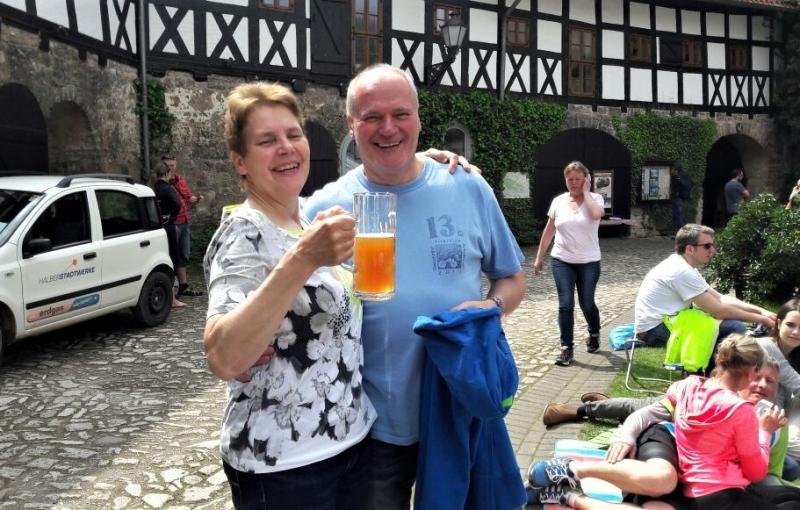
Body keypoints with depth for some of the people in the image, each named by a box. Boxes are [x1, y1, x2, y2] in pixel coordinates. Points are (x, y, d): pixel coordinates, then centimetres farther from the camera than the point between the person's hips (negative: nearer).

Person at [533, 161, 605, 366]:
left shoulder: (595, 198, -4)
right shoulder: (558, 201, 3)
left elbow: (596, 214, -29)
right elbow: (549, 231, 9)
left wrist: (586, 191, -17)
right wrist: (539, 257, 10)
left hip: (589, 262, -1)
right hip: (561, 261, 1)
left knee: (587, 303, 8)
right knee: (565, 304, -5)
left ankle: (594, 334, 38)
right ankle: (567, 348, 3)